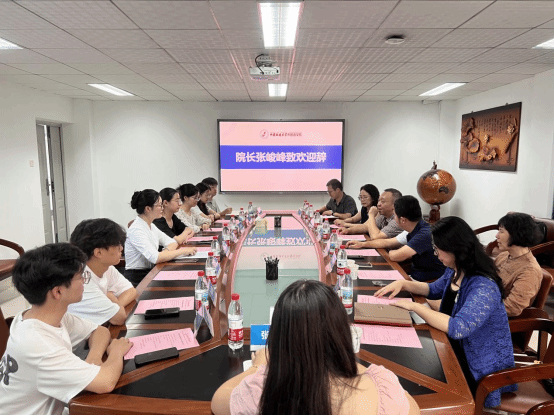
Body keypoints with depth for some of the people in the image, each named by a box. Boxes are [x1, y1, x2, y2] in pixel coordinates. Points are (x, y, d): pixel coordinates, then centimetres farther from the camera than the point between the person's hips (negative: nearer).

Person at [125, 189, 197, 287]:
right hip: (137, 280, -8)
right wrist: (182, 251, -22)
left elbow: (172, 242, 11)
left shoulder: (151, 226, 9)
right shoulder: (136, 230, -19)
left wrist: (166, 251, -12)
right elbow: (156, 258, -29)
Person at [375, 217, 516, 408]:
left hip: (479, 370, -7)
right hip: (456, 348, 8)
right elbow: (435, 289, 17)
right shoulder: (455, 271, -2)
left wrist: (415, 306, -29)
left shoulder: (484, 287, -29)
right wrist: (403, 283, 0)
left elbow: (458, 328, -38)